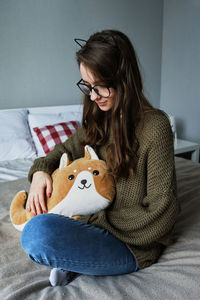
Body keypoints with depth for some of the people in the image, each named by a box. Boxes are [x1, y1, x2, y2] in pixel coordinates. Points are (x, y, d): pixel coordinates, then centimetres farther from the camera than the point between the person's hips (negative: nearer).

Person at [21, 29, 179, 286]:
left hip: (132, 245, -8)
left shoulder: (154, 125, -20)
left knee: (38, 233, -31)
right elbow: (67, 149, 17)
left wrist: (96, 220, -17)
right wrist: (41, 170, -5)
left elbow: (161, 210, -19)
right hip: (96, 221, 8)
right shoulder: (99, 119, 2)